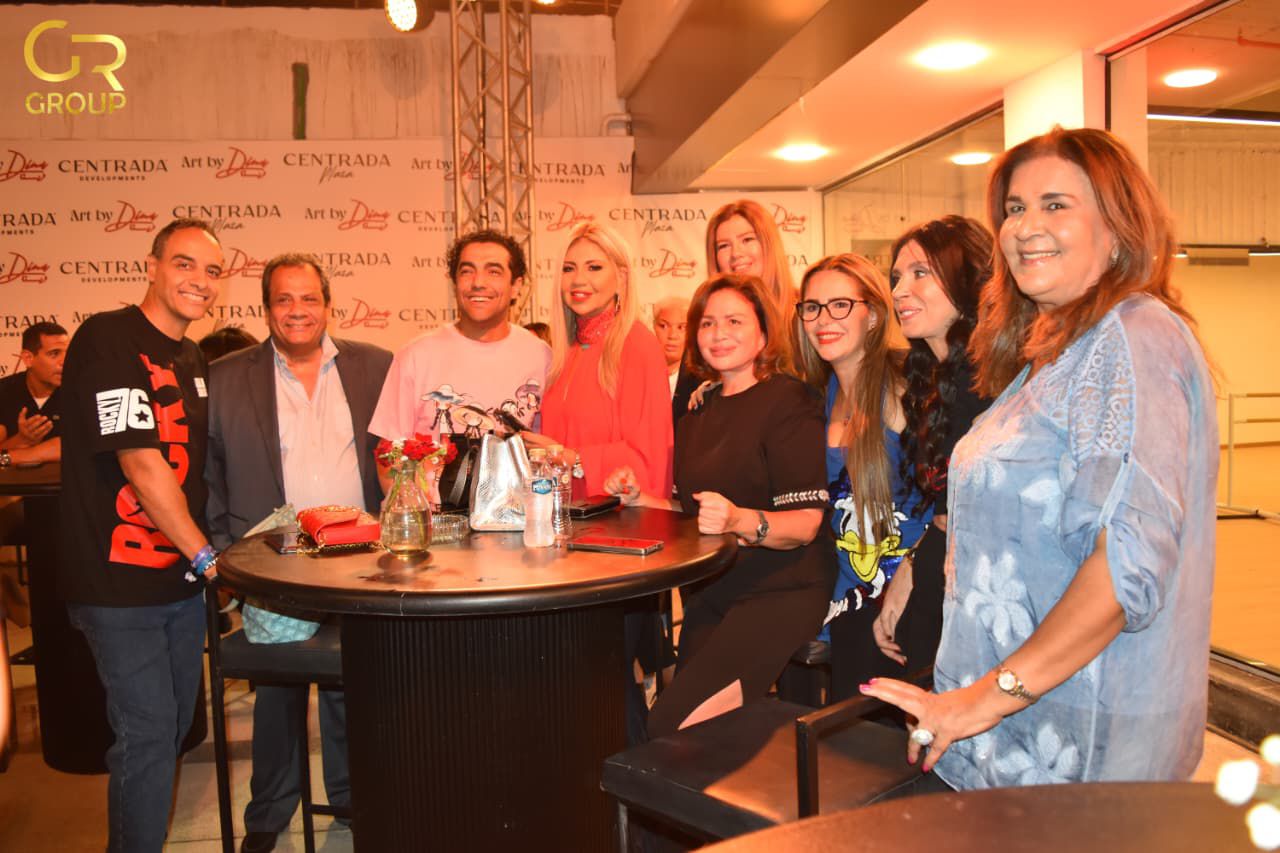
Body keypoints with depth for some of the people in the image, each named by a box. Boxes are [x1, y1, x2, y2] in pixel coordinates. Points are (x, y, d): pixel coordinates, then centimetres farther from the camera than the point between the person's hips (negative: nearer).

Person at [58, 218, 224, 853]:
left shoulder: (191, 358, 11)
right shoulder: (108, 339, -14)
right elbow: (142, 466, -20)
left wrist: (202, 559, 11)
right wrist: (203, 553, -14)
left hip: (181, 576, 8)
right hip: (120, 585, -8)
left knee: (176, 725, 17)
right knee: (147, 733, -1)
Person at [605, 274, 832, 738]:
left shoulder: (787, 400, -9)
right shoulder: (700, 410, 14)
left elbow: (805, 522, -15)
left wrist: (740, 520, -33)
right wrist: (641, 499, 4)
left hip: (778, 594, -7)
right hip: (708, 593, 7)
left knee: (672, 727, -20)